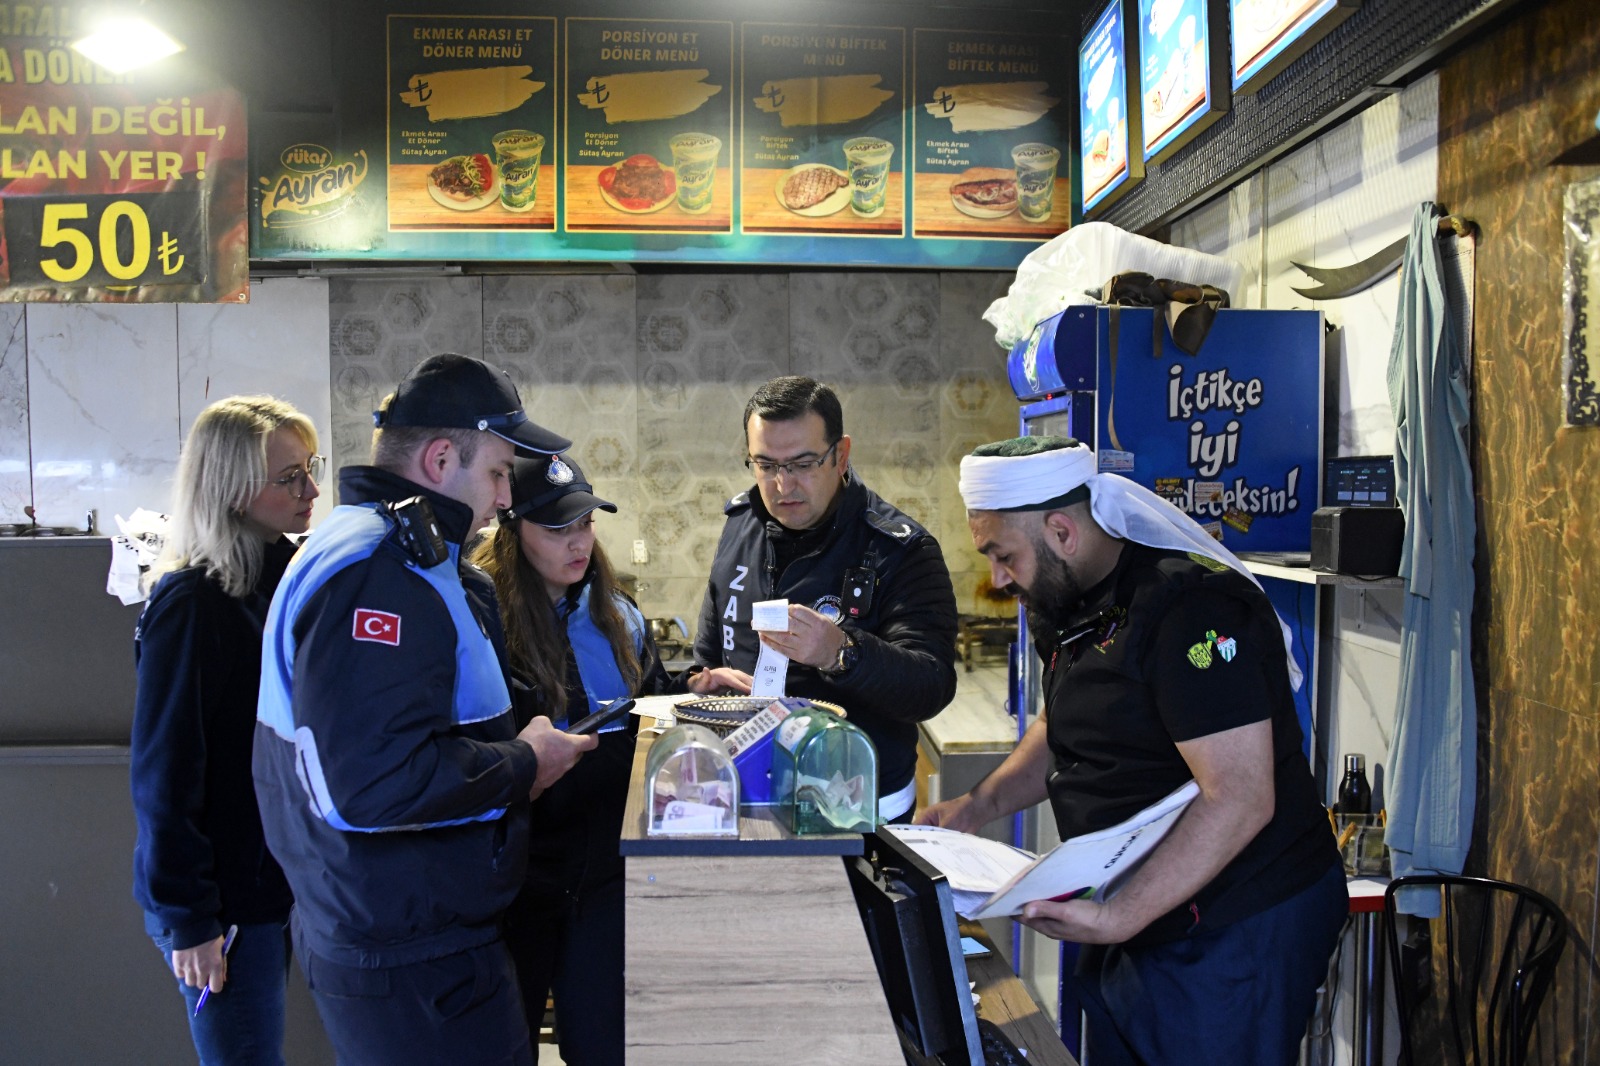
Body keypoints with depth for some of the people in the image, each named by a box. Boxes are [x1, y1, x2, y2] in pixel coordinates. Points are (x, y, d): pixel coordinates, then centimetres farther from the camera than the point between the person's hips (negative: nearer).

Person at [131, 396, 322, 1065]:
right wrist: (186, 919, -16)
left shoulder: (282, 577, 5)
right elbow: (164, 772, -18)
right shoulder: (192, 603, -18)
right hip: (223, 904, -7)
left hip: (278, 879, 7)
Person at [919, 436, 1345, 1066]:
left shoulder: (1190, 606, -24)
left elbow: (1240, 800, -28)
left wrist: (1118, 917, -31)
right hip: (1140, 920, 9)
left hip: (1237, 930, -9)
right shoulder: (1070, 605, 6)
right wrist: (978, 806, 7)